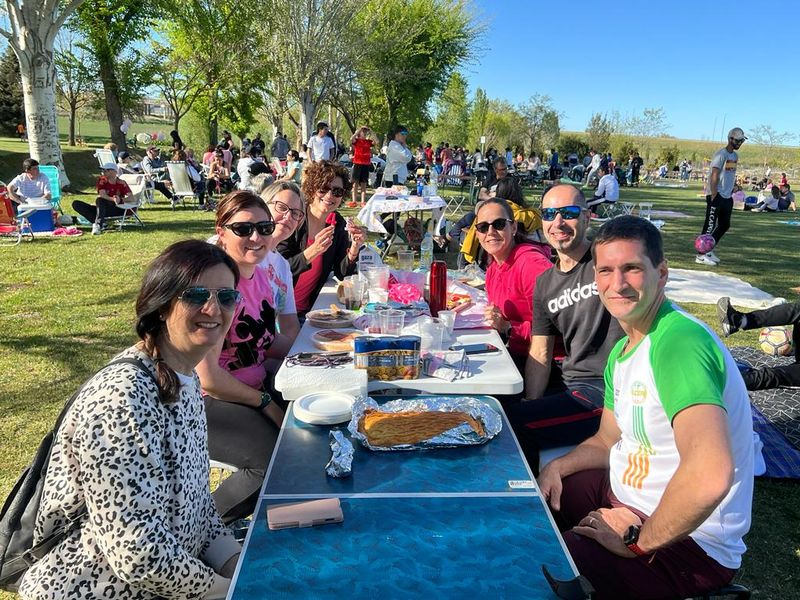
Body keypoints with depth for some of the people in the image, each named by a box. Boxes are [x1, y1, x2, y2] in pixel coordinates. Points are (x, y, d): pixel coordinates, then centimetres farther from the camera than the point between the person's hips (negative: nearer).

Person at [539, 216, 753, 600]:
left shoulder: (680, 341, -28)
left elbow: (710, 475, -40)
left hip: (690, 542, -9)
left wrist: (637, 540, -25)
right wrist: (557, 467, -2)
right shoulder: (623, 350, 6)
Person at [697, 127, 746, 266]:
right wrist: (714, 195, -23)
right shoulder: (721, 154, -13)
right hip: (716, 195, -9)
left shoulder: (735, 156, 14)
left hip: (727, 197, 9)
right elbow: (714, 177, -19)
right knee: (710, 225, -7)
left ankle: (708, 250, 22)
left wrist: (732, 190, 15)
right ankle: (701, 255, -3)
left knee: (725, 225, 13)